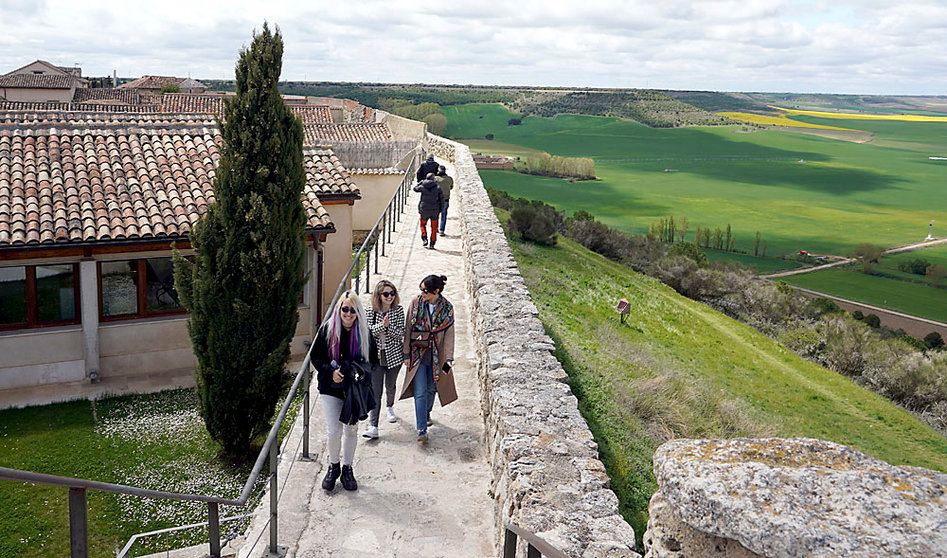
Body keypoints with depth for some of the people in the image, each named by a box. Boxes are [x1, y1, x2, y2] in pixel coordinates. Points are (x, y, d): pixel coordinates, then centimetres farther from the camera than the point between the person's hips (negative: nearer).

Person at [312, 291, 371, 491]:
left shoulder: (363, 332, -2)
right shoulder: (327, 329, -6)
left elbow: (370, 359, 7)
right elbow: (316, 357, -1)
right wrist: (331, 371, -17)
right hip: (331, 388, -1)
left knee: (351, 430, 11)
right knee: (333, 431, -5)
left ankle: (347, 469, 29)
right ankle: (333, 467, 21)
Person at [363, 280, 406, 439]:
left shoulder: (398, 310, -5)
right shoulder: (369, 312, -5)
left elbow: (400, 334, -9)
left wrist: (388, 326, -26)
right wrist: (382, 325, -25)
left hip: (393, 355, 1)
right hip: (375, 356, -1)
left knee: (390, 385, 20)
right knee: (375, 391, -8)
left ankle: (390, 407, 52)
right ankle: (373, 427, -10)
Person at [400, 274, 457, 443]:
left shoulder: (447, 308, -5)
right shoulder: (416, 303, -5)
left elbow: (449, 335, -4)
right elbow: (408, 329, 1)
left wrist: (448, 359, -12)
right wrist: (407, 353, -1)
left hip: (436, 356, 1)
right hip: (418, 353, -1)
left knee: (431, 388, 14)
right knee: (420, 392, -8)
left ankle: (426, 412, 44)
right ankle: (422, 430, -9)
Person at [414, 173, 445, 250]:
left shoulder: (422, 187, -6)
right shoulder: (438, 188, -5)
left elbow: (415, 188, 15)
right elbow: (442, 199, -2)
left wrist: (422, 182, 21)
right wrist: (440, 210, 8)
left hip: (424, 210, 0)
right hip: (435, 211, 0)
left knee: (423, 225, 23)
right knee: (434, 228, 11)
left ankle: (424, 238, 4)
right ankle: (432, 244, 11)